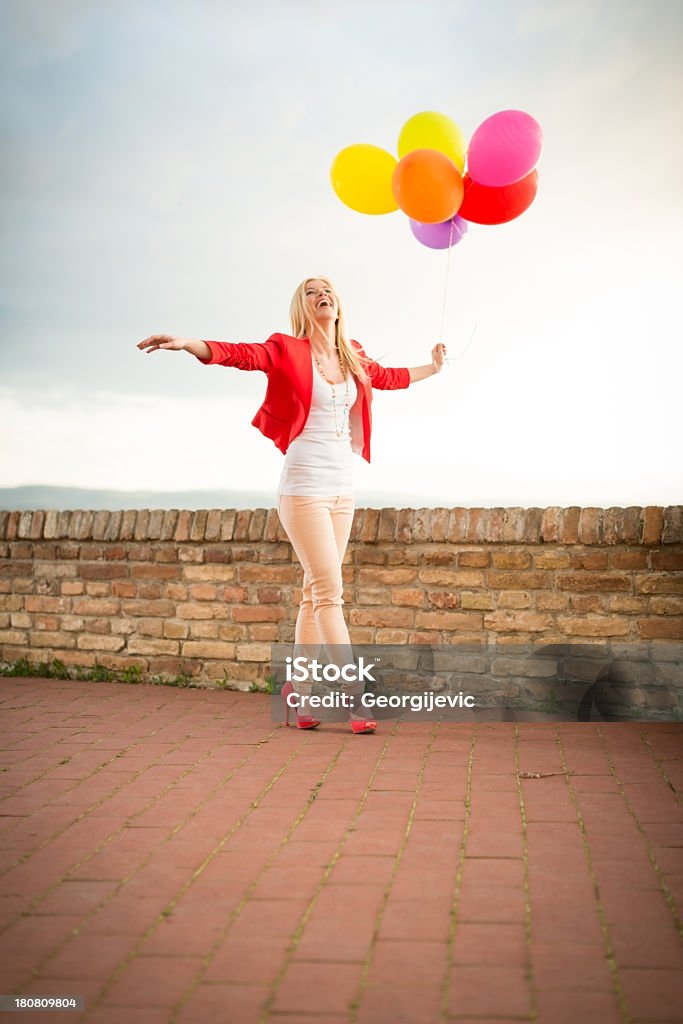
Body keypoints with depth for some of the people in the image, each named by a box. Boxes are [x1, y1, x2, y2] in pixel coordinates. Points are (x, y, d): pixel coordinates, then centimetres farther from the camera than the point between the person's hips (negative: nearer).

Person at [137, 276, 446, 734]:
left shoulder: (354, 358, 13)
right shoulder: (289, 351, -4)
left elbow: (387, 377, 32)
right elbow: (240, 353, -18)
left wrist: (431, 367, 47)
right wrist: (187, 344, -35)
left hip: (343, 488, 6)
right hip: (304, 486, -6)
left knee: (316, 593, 9)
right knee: (329, 591, -9)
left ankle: (299, 688, 17)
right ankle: (356, 697, -8)